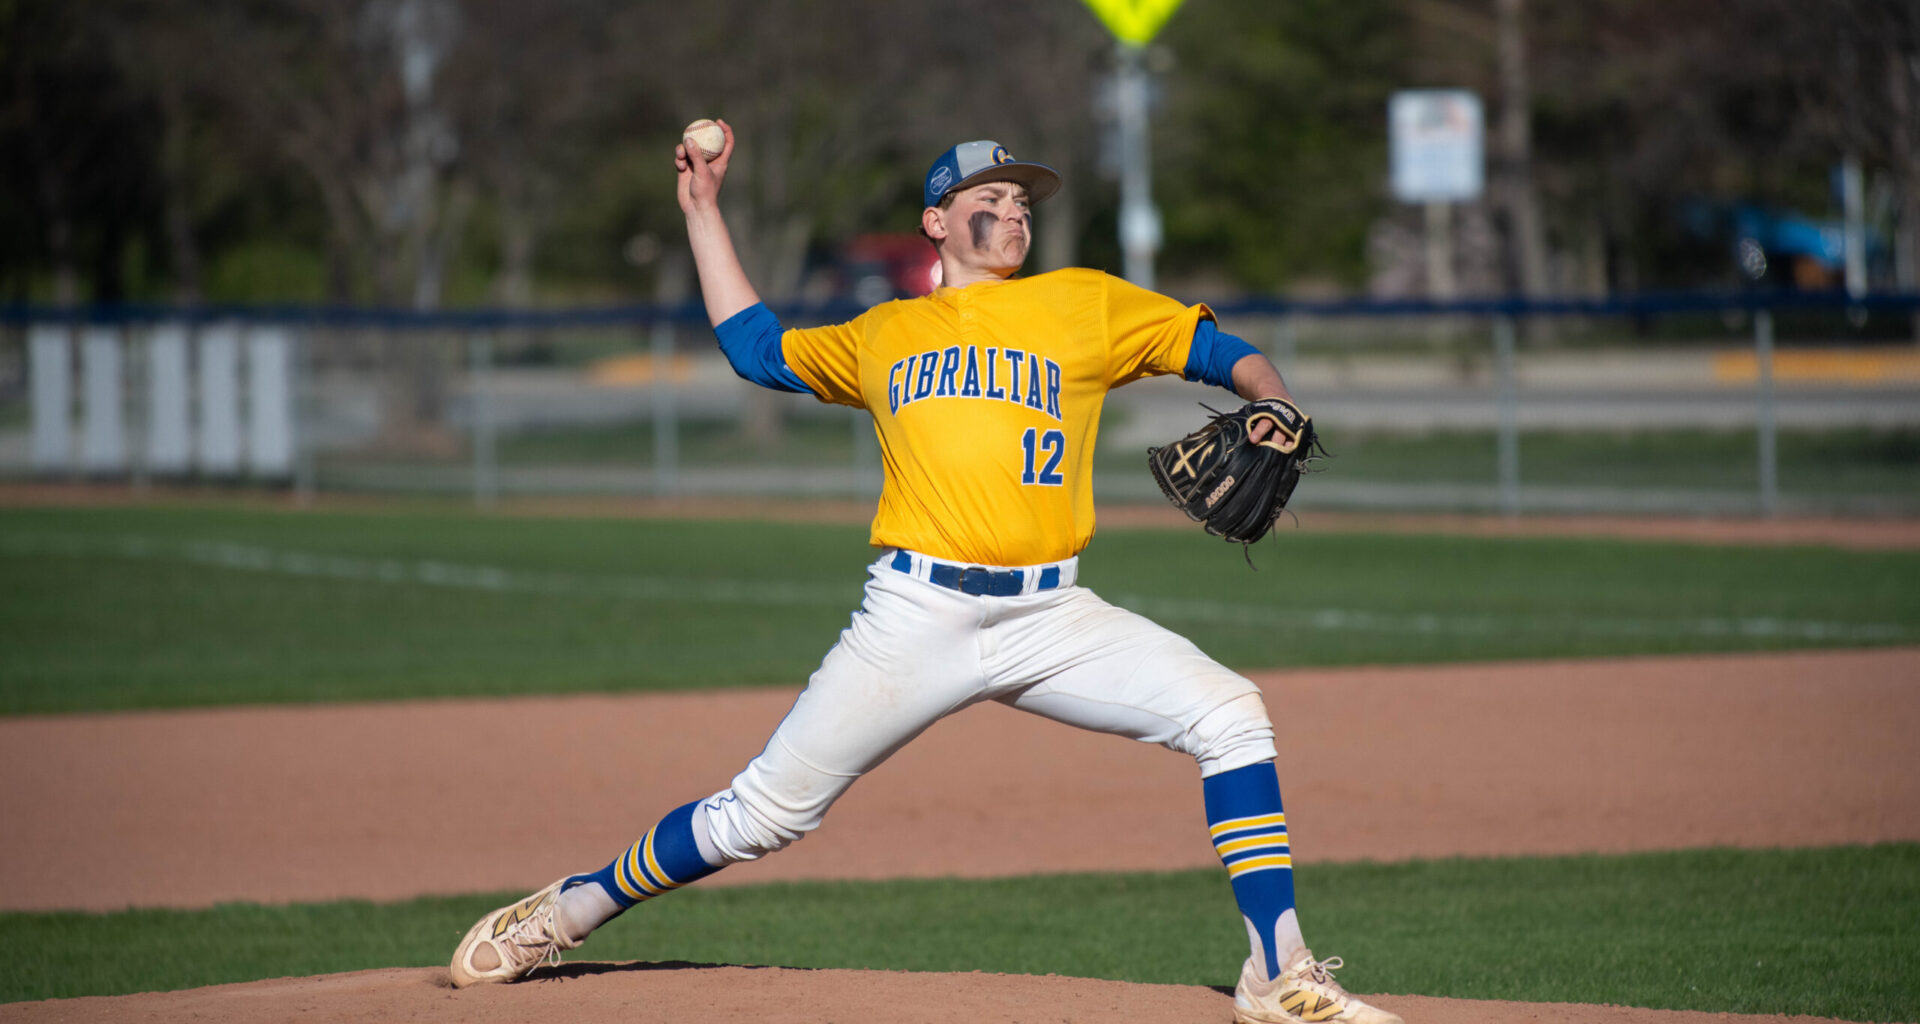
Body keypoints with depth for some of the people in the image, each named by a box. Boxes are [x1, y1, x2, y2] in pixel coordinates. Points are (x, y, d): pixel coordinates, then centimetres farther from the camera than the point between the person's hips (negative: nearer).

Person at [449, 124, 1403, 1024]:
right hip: (915, 614, 0)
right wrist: (703, 210, 31)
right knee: (762, 813, -1)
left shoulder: (1084, 306, 14)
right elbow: (755, 344, 31)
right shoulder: (884, 335, 19)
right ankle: (571, 908, 20)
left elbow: (1218, 351, 12)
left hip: (1048, 617, 0)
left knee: (1228, 714, -19)